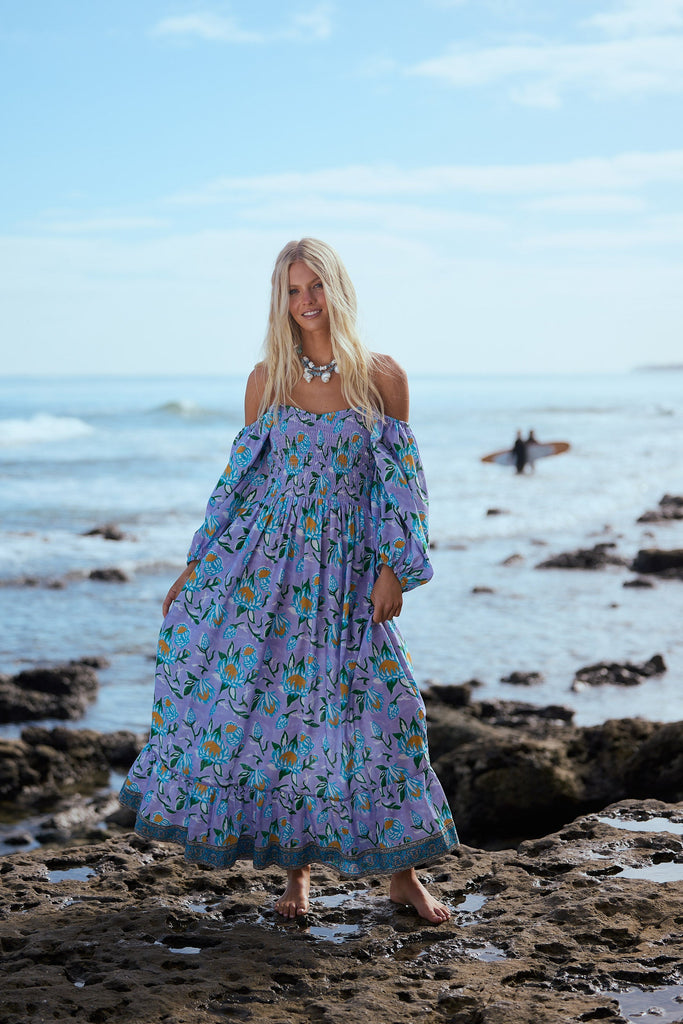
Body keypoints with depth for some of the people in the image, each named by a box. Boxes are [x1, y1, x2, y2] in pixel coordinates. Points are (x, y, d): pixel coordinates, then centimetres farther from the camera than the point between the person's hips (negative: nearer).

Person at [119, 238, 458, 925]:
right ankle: (297, 869, 12)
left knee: (371, 704, -4)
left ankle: (403, 874, 11)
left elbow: (400, 480, 2)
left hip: (345, 566, -1)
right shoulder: (267, 379, 5)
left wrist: (394, 570, -5)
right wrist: (198, 562, 9)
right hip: (265, 556, 2)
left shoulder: (382, 377, 1)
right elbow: (241, 475, 11)